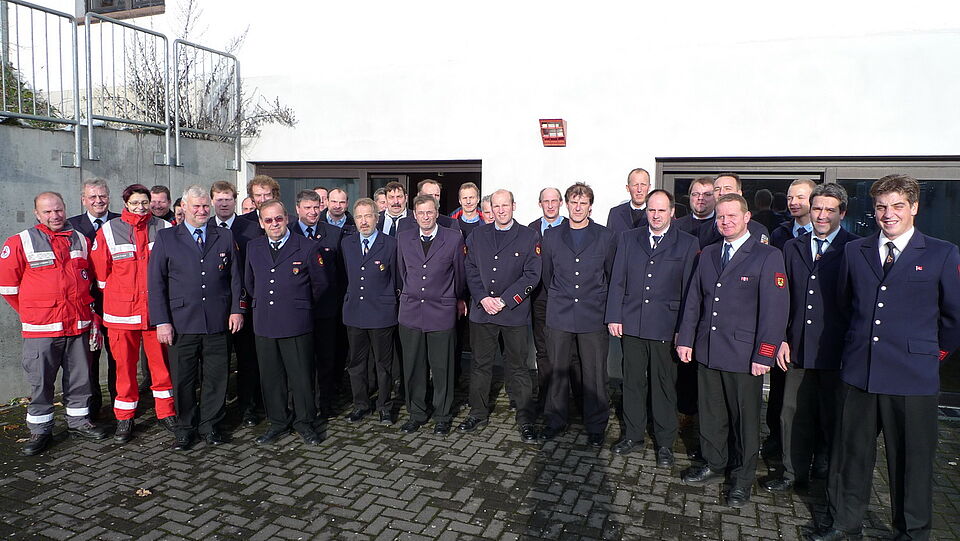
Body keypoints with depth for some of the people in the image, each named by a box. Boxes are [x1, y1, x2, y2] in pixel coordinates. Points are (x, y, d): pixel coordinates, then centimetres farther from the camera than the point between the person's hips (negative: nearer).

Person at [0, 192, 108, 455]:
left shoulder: (81, 240, 10)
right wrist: (30, 312, 6)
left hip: (79, 325, 3)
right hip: (41, 328, -3)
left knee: (80, 378, 11)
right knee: (41, 382, 4)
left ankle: (78, 421, 26)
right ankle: (40, 430, 17)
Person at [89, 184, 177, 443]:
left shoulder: (165, 229, 3)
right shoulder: (108, 231, 2)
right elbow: (100, 271, 8)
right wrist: (118, 295, 11)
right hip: (122, 312, 0)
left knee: (161, 362, 7)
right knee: (124, 365, 7)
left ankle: (166, 412, 21)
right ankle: (124, 418, 20)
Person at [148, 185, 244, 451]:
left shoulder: (225, 237, 10)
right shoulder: (165, 238, 4)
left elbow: (235, 276, 11)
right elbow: (156, 283, 1)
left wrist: (236, 309, 2)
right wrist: (161, 321, -6)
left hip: (218, 322, 1)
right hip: (181, 322, -1)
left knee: (216, 377, 7)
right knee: (183, 379, 7)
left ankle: (210, 425, 23)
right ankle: (185, 428, 23)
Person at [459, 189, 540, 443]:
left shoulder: (529, 237, 1)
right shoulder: (477, 236, 9)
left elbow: (531, 275, -5)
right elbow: (470, 270, 6)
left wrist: (504, 300, -11)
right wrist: (483, 299, -8)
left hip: (514, 313, -2)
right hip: (481, 311, 3)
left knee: (517, 367, 3)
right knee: (480, 364, 11)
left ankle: (526, 420, 13)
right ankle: (478, 413, 25)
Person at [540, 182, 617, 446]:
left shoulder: (607, 236, 2)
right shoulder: (551, 236, 8)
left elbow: (612, 276, 8)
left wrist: (602, 305, 11)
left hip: (593, 317, -1)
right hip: (559, 317, 2)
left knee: (595, 375, 3)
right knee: (557, 372, 8)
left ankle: (595, 427, 19)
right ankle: (555, 422, 24)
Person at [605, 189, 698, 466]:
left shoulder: (688, 244, 1)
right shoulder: (628, 239, 9)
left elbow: (689, 289, -1)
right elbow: (617, 281, 7)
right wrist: (614, 317, 1)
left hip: (666, 326, -2)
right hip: (631, 324, 2)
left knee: (665, 385, 6)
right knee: (632, 381, 11)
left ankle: (665, 443, 21)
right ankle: (632, 435, 27)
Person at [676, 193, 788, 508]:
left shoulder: (768, 257, -7)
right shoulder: (708, 255, 11)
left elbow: (775, 310, -11)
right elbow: (693, 300, 13)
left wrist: (764, 355, -15)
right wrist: (685, 339, 9)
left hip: (744, 354, -5)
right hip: (707, 351, 5)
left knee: (745, 417, 8)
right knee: (711, 414, 14)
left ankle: (742, 479, 25)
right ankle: (714, 466, 33)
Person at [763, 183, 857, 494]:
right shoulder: (793, 247, 9)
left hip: (837, 351, -3)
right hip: (798, 349, 3)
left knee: (832, 418, 11)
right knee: (794, 415, 8)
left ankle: (826, 470, 31)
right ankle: (794, 473, 23)